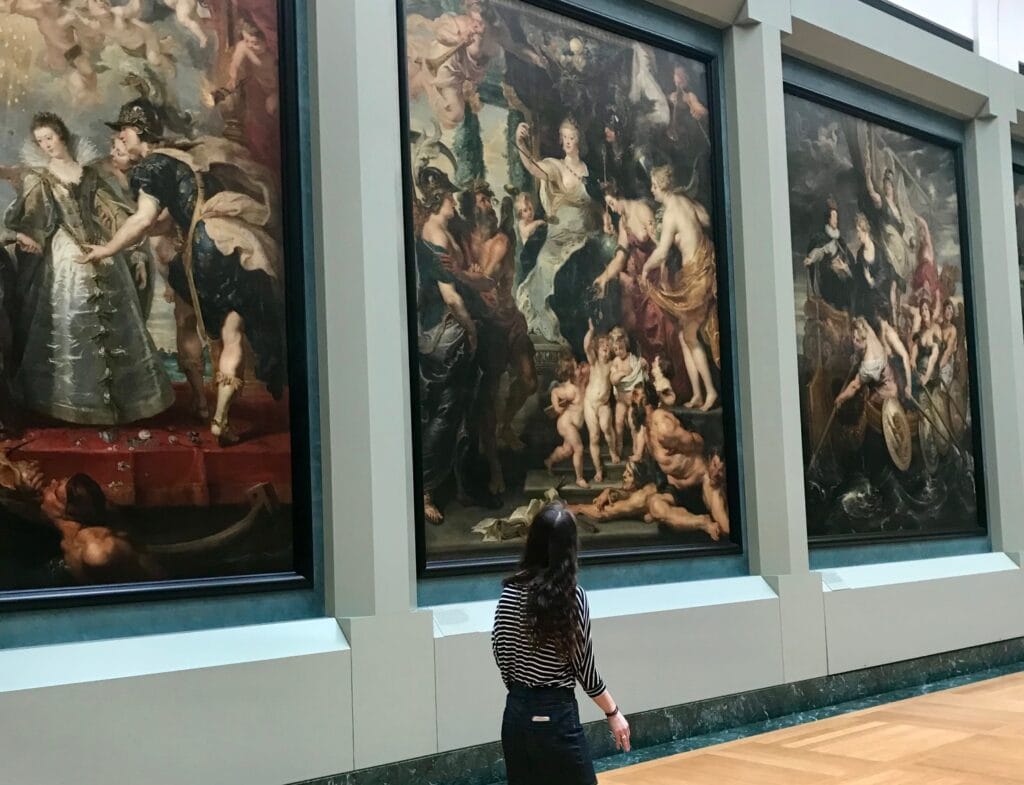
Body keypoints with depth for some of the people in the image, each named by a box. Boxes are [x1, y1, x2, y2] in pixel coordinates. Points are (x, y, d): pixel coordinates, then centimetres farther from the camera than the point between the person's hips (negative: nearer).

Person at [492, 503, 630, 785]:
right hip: (554, 716, -5)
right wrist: (613, 712, 3)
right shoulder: (572, 596, -15)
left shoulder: (511, 591, -3)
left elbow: (499, 650, 4)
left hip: (516, 713, 5)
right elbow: (584, 667, -9)